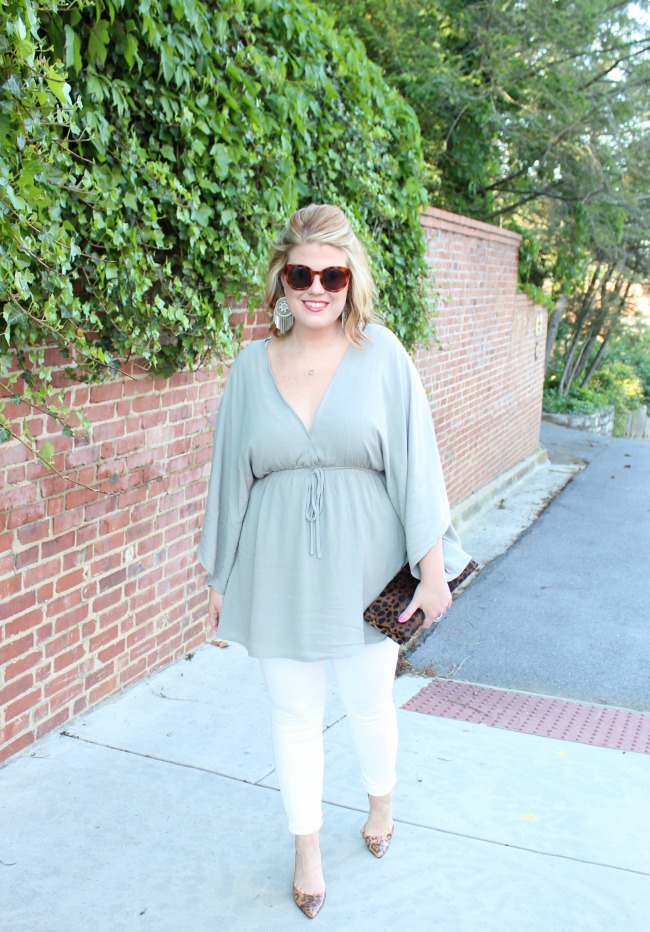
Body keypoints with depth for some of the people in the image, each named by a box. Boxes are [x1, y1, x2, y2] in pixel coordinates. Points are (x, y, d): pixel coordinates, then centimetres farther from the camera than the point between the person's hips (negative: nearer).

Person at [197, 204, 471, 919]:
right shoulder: (252, 364, 0)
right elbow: (231, 472, 7)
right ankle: (307, 848, 36)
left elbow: (414, 464, -5)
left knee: (369, 705, 15)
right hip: (278, 572, 2)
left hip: (363, 568, -1)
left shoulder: (381, 354, -6)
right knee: (293, 715, 13)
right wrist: (220, 575, 10)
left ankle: (381, 801, 49)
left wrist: (433, 568, -7)